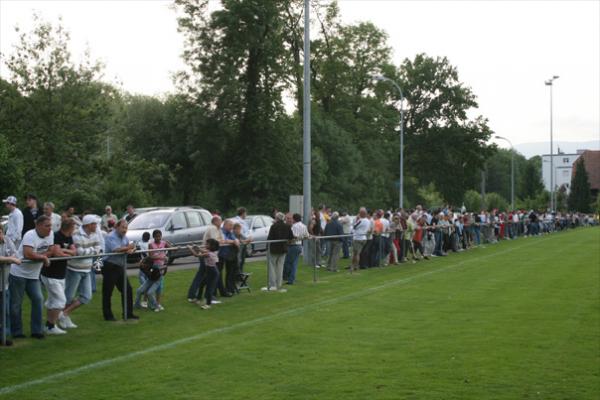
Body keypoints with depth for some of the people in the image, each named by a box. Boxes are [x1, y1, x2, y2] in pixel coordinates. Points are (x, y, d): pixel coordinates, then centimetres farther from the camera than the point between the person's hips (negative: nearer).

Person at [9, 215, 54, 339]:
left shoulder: (50, 234, 0)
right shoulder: (30, 235, -22)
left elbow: (51, 251, -3)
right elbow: (28, 254, -34)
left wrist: (37, 256, -18)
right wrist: (43, 257, -18)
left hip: (33, 275, 6)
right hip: (18, 273, -6)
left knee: (38, 300, -4)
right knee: (16, 303, 3)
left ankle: (37, 330, 4)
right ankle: (16, 332, 13)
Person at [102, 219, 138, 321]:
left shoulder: (124, 237, 13)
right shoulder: (111, 237, -13)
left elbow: (131, 248, 6)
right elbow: (116, 249, -26)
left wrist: (130, 250, -18)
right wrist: (127, 248, -12)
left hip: (120, 267, 8)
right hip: (110, 267, -8)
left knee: (127, 290, 9)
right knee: (107, 292, 0)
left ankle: (128, 313, 17)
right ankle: (108, 315, 7)